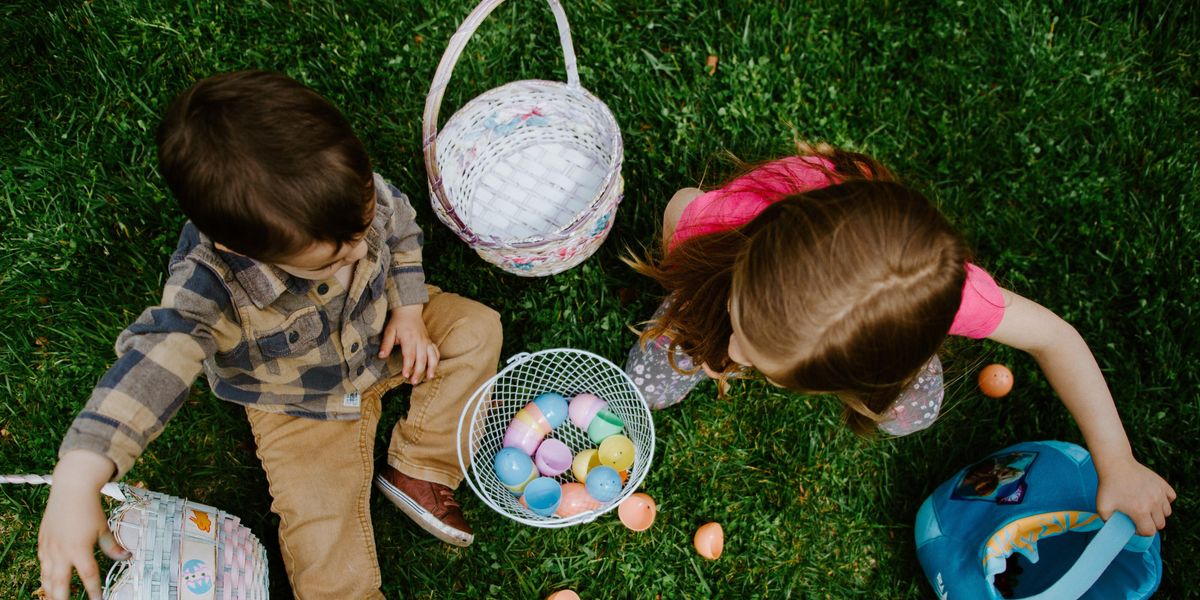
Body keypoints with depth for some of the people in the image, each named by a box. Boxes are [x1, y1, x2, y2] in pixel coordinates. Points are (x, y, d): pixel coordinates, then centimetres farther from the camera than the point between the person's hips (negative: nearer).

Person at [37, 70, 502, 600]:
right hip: (300, 405, -4)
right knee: (319, 515, -12)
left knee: (476, 328, -5)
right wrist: (77, 480, -60)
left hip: (379, 330, 4)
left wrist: (408, 307, -13)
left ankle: (420, 471, -3)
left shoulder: (355, 192, -28)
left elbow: (400, 228, -6)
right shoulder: (209, 284, -40)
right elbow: (156, 361, -50)